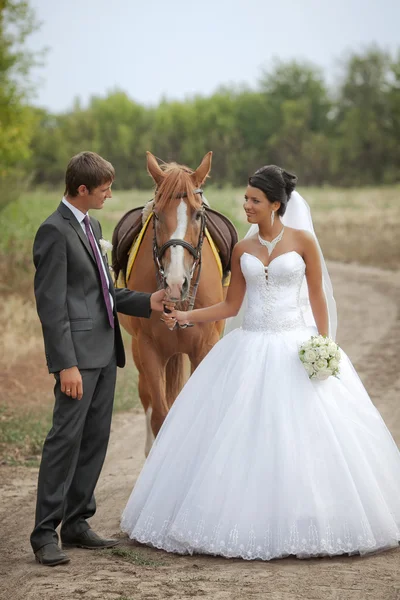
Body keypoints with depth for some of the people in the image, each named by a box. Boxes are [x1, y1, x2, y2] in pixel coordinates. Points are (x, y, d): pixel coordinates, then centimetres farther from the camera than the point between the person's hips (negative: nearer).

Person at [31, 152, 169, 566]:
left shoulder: (91, 226, 16)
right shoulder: (55, 231, -12)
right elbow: (51, 303, -17)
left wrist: (147, 303, 13)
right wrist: (66, 364, -20)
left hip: (104, 352, 9)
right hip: (78, 354, -9)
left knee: (95, 438, 11)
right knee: (66, 438, -8)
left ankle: (76, 522, 19)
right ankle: (45, 533, -4)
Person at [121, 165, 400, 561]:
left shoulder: (303, 241, -2)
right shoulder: (243, 250, 7)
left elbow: (318, 298, -1)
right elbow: (231, 306, 10)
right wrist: (187, 316, -1)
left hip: (297, 349, -3)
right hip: (251, 350, 3)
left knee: (303, 435, -3)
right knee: (244, 437, 0)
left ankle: (304, 524, 10)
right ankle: (247, 521, 9)